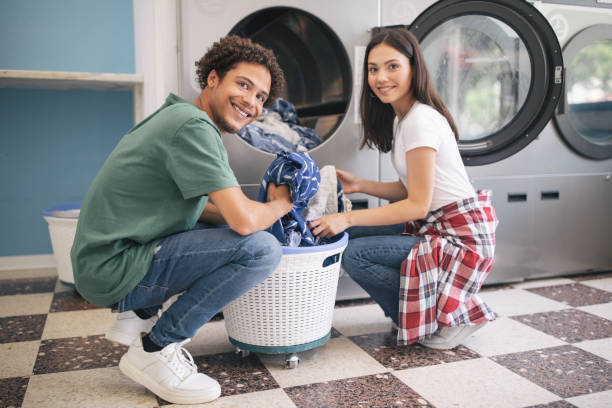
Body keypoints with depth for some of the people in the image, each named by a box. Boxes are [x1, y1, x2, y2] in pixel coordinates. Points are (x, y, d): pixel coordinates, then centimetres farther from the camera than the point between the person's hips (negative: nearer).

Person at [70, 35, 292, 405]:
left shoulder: (180, 116, 14)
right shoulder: (194, 126, -19)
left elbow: (195, 206, 21)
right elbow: (244, 219, -24)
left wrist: (263, 209, 8)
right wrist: (280, 205, -1)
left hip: (107, 254, 10)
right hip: (112, 268, -10)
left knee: (222, 230, 22)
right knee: (262, 248, -19)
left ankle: (140, 312, 16)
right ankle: (155, 349, -7)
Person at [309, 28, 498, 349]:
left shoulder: (420, 121, -19)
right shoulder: (401, 118, 11)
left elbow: (417, 205, -20)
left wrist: (347, 218, -21)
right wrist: (360, 185, 1)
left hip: (462, 235, -9)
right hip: (435, 226, 9)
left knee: (355, 254, -17)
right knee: (353, 234, 5)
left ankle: (448, 317, -3)